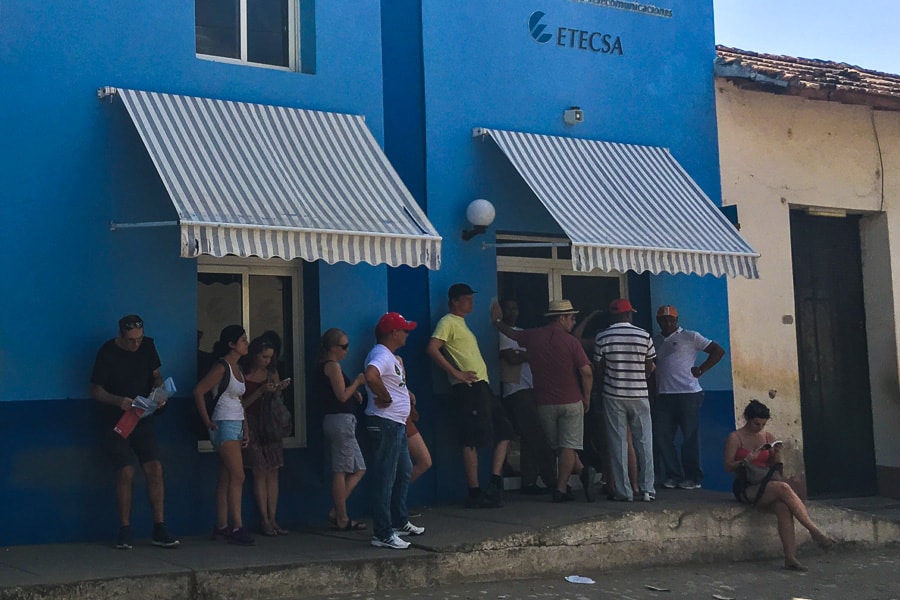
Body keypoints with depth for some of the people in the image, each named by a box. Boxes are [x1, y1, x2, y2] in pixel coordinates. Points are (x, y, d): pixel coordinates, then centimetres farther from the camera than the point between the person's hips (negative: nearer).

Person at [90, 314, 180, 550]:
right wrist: (119, 401, -24)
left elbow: (156, 375, 15)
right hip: (116, 421, -3)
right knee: (125, 472, -12)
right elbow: (96, 391, -7)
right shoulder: (107, 352, -10)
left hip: (143, 418, 4)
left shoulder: (147, 346, 2)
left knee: (155, 468, -7)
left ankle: (159, 530, -2)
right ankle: (125, 531, 1)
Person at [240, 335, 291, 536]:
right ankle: (265, 521, -3)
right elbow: (241, 403, -6)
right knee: (259, 473, -6)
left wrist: (279, 390, -2)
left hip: (270, 426, 5)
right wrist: (261, 392, -15)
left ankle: (272, 519, 4)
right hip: (252, 427, -5)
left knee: (273, 473, 2)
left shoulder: (272, 373, 10)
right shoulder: (242, 373, -5)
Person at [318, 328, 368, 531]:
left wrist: (353, 392, 13)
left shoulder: (324, 366, 18)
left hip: (334, 420, 10)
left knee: (358, 469, 11)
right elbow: (342, 396, -16)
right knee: (340, 472, -6)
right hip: (341, 420, -10)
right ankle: (342, 519, -2)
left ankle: (336, 512, 7)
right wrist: (357, 382, -3)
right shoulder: (333, 366, -11)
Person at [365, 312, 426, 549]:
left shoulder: (392, 357, 17)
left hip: (397, 424, 11)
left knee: (404, 472, 21)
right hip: (384, 423, -11)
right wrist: (386, 397, -23)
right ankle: (383, 535, -5)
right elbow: (371, 376, -38)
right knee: (385, 479, -8)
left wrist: (406, 394, 13)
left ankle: (400, 523, 33)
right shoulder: (381, 355, -16)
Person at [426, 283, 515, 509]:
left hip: (482, 387, 10)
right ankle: (475, 494, -4)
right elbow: (432, 349, -19)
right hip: (468, 388, -10)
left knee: (504, 431, 9)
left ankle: (495, 483, 8)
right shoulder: (448, 322, -5)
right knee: (472, 441, -8)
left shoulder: (461, 323, 24)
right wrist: (456, 374, -19)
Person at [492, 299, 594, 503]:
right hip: (571, 402, -3)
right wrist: (586, 399, 1)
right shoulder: (571, 341, -9)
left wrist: (497, 321, 44)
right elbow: (587, 372, -13)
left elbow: (512, 333, 23)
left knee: (558, 447, 17)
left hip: (545, 403, 3)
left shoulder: (533, 337, 2)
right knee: (568, 446, -1)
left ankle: (581, 470, 8)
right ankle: (561, 489, -6)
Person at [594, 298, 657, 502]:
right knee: (644, 442, 7)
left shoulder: (602, 338, -4)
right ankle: (647, 489, 8)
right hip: (639, 395, 0)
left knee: (617, 443, 4)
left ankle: (623, 491, 3)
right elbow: (650, 367, 5)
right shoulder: (644, 336, -3)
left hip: (613, 396, 0)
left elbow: (599, 368, 1)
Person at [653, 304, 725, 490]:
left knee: (690, 438, -1)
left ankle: (693, 477, 8)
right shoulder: (655, 341, 16)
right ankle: (673, 475, 12)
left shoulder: (690, 337, 3)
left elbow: (718, 351, 1)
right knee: (661, 437, 1)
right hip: (663, 396, 5)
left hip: (688, 393, -5)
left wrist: (700, 370, -4)